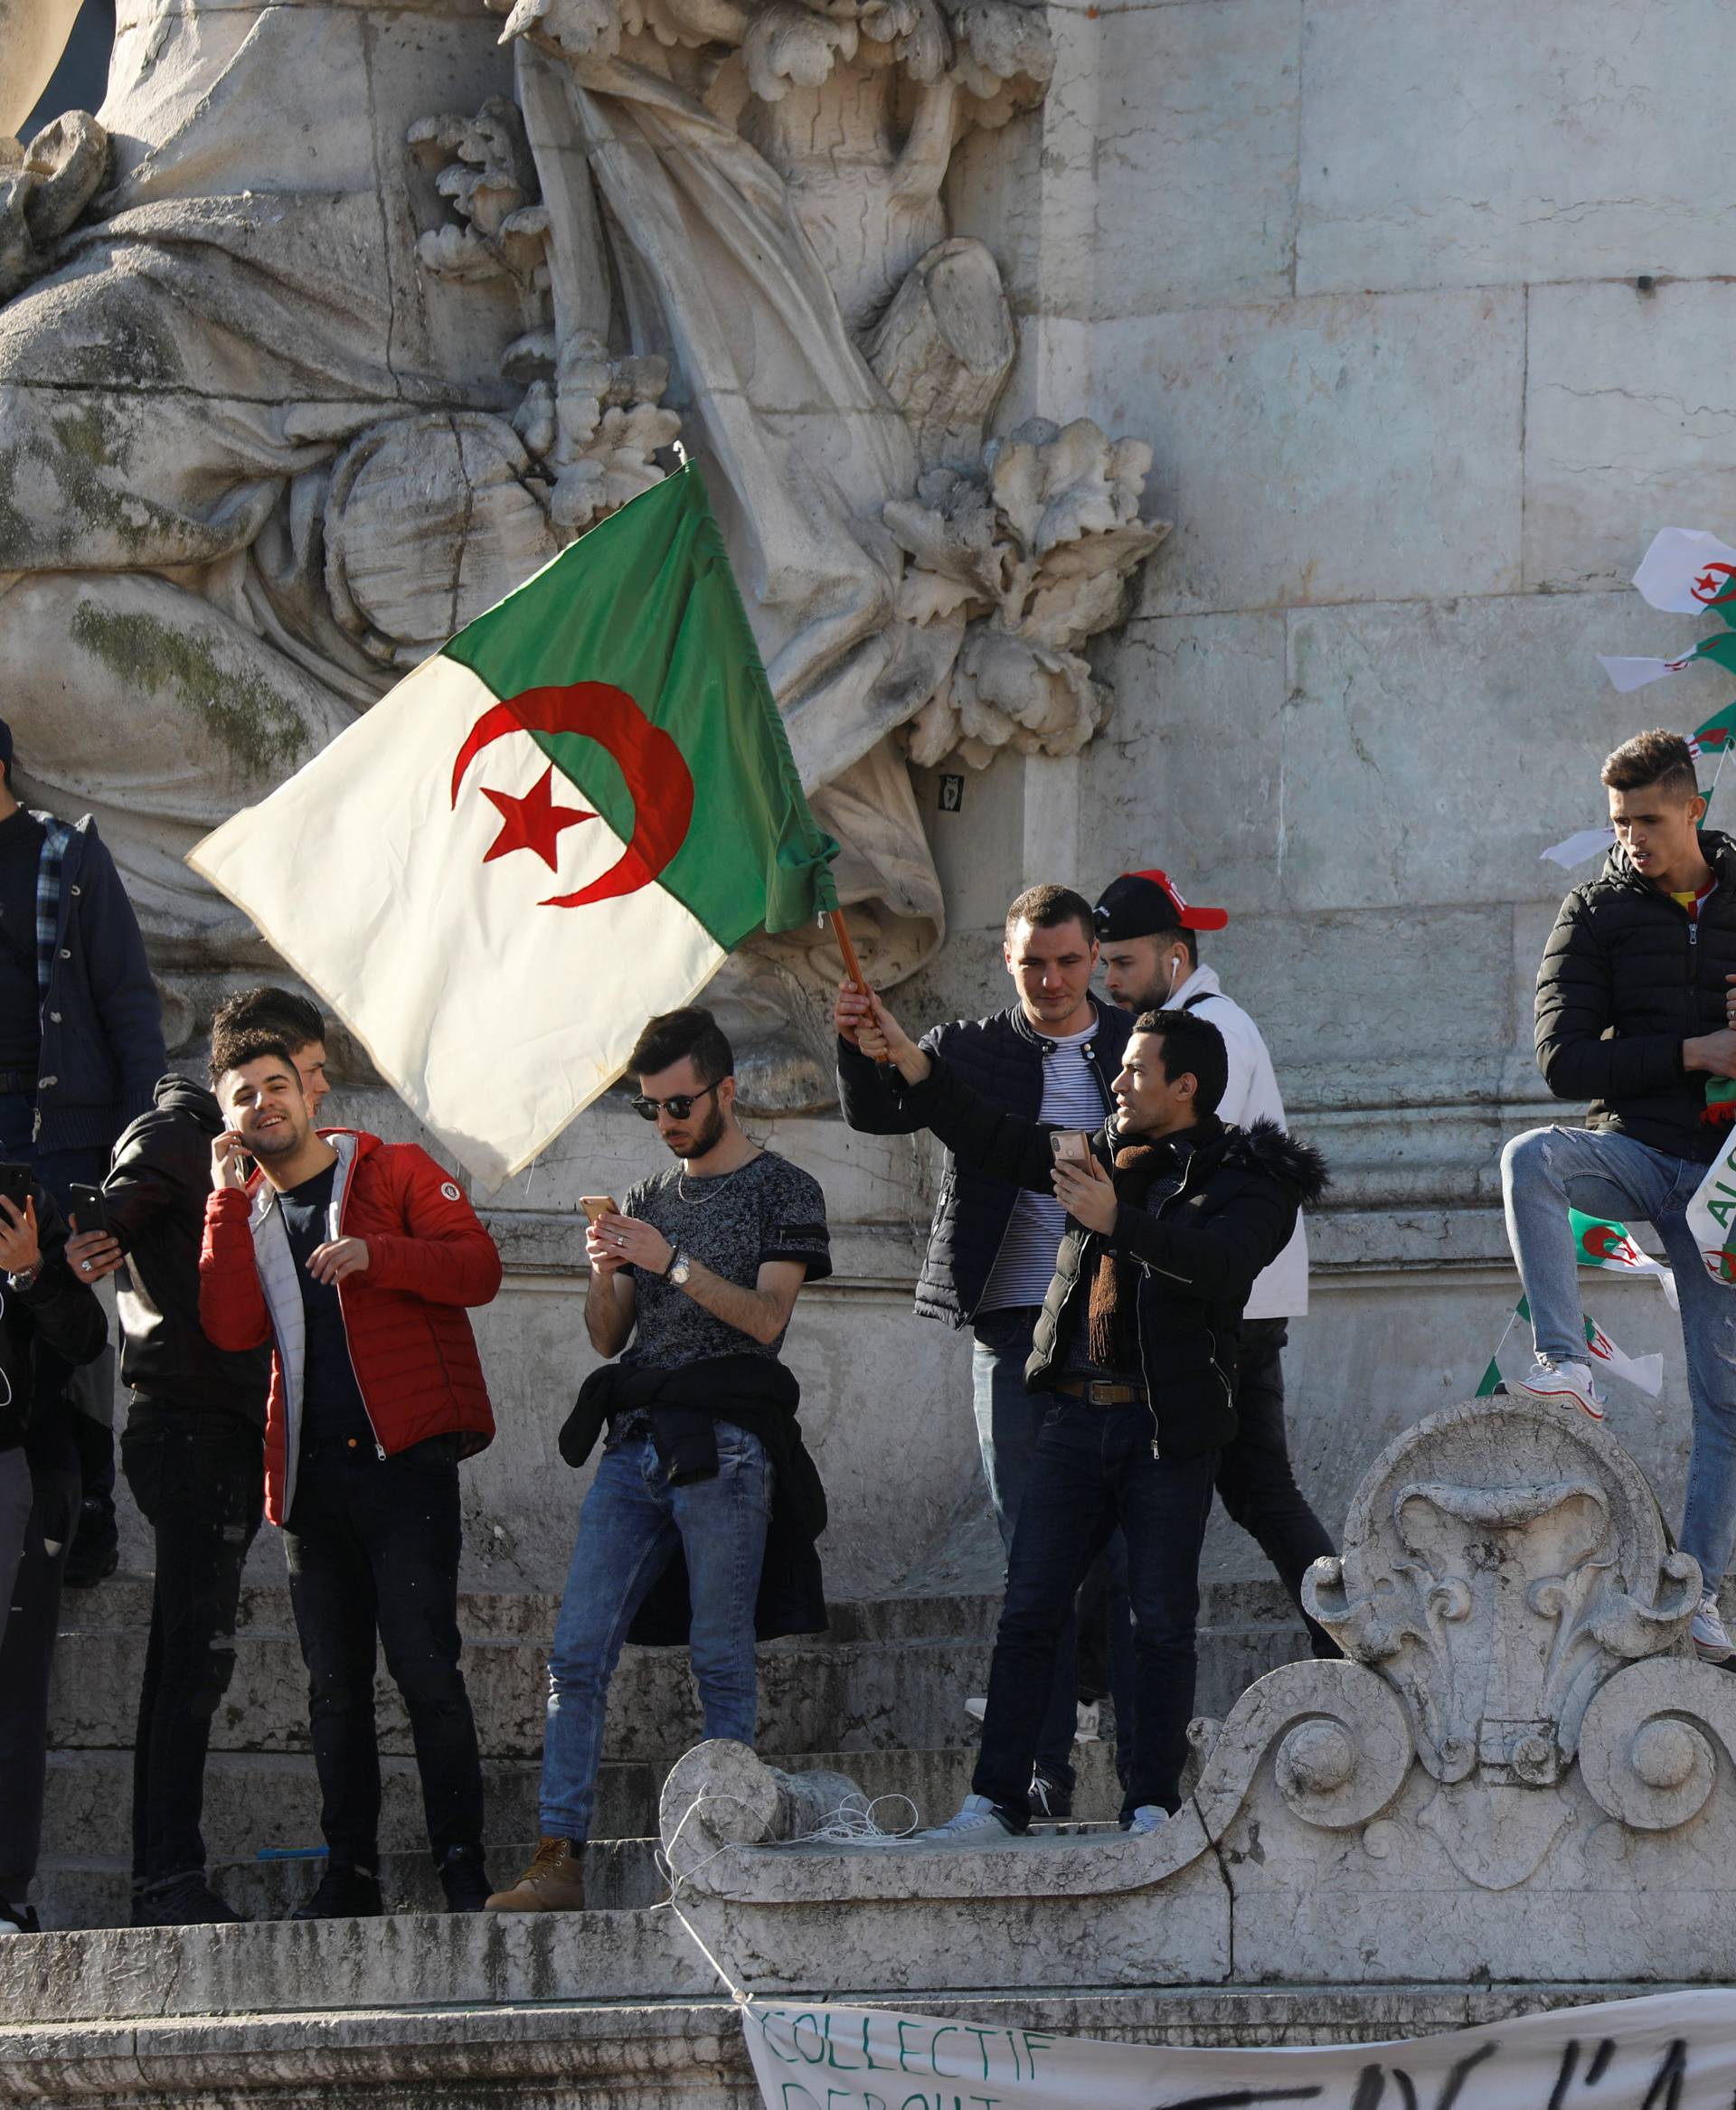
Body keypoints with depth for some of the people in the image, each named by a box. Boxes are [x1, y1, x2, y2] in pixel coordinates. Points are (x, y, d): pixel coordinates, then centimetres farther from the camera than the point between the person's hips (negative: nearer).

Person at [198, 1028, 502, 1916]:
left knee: (424, 1667, -12)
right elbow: (232, 1329, -2)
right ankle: (349, 1875, 10)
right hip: (312, 1470, 5)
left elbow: (478, 1269, -6)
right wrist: (229, 1199, -3)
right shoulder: (245, 1215, 16)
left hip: (405, 1459, -5)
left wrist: (375, 1255, -20)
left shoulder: (392, 1172, 5)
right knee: (333, 1685, 6)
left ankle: (463, 1868, -11)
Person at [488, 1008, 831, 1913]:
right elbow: (608, 1337, 19)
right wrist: (603, 1274, -1)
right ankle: (560, 1859, -8)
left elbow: (765, 1317, -6)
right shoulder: (647, 1199, 22)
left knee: (723, 1664, -5)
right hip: (634, 1445, 5)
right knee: (577, 1656, -5)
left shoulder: (783, 1191, 6)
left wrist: (672, 1263, -15)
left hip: (724, 1445, -5)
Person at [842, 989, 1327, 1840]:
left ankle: (1153, 1805, 6)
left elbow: (1221, 1261, -22)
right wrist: (904, 1057, 12)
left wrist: (1117, 1219, -32)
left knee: (1162, 1623, -1)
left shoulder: (1249, 1180, -3)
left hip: (1170, 1428, -5)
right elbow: (989, 1137, 19)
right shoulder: (1105, 1152, 15)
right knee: (1028, 1610, 0)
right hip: (1077, 1414, 5)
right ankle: (996, 1801, 1)